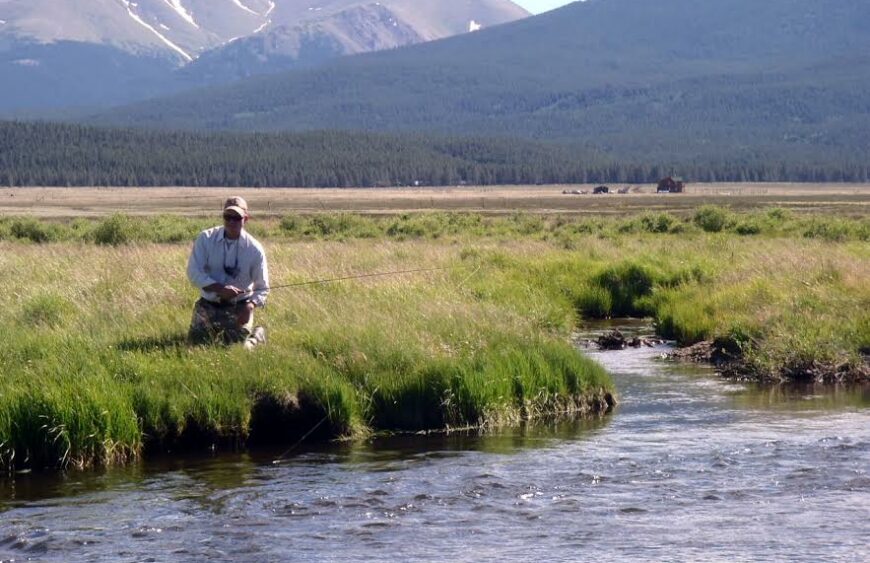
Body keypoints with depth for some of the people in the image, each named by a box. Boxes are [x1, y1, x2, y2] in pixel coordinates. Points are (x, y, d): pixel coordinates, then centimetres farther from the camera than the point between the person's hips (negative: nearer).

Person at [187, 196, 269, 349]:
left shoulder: (254, 249, -9)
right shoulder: (205, 239, -8)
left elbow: (262, 288, -4)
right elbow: (193, 273, -14)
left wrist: (251, 305, -25)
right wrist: (219, 288, -27)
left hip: (239, 306, -2)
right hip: (208, 305, 2)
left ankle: (257, 334, 25)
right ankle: (216, 332, 33)